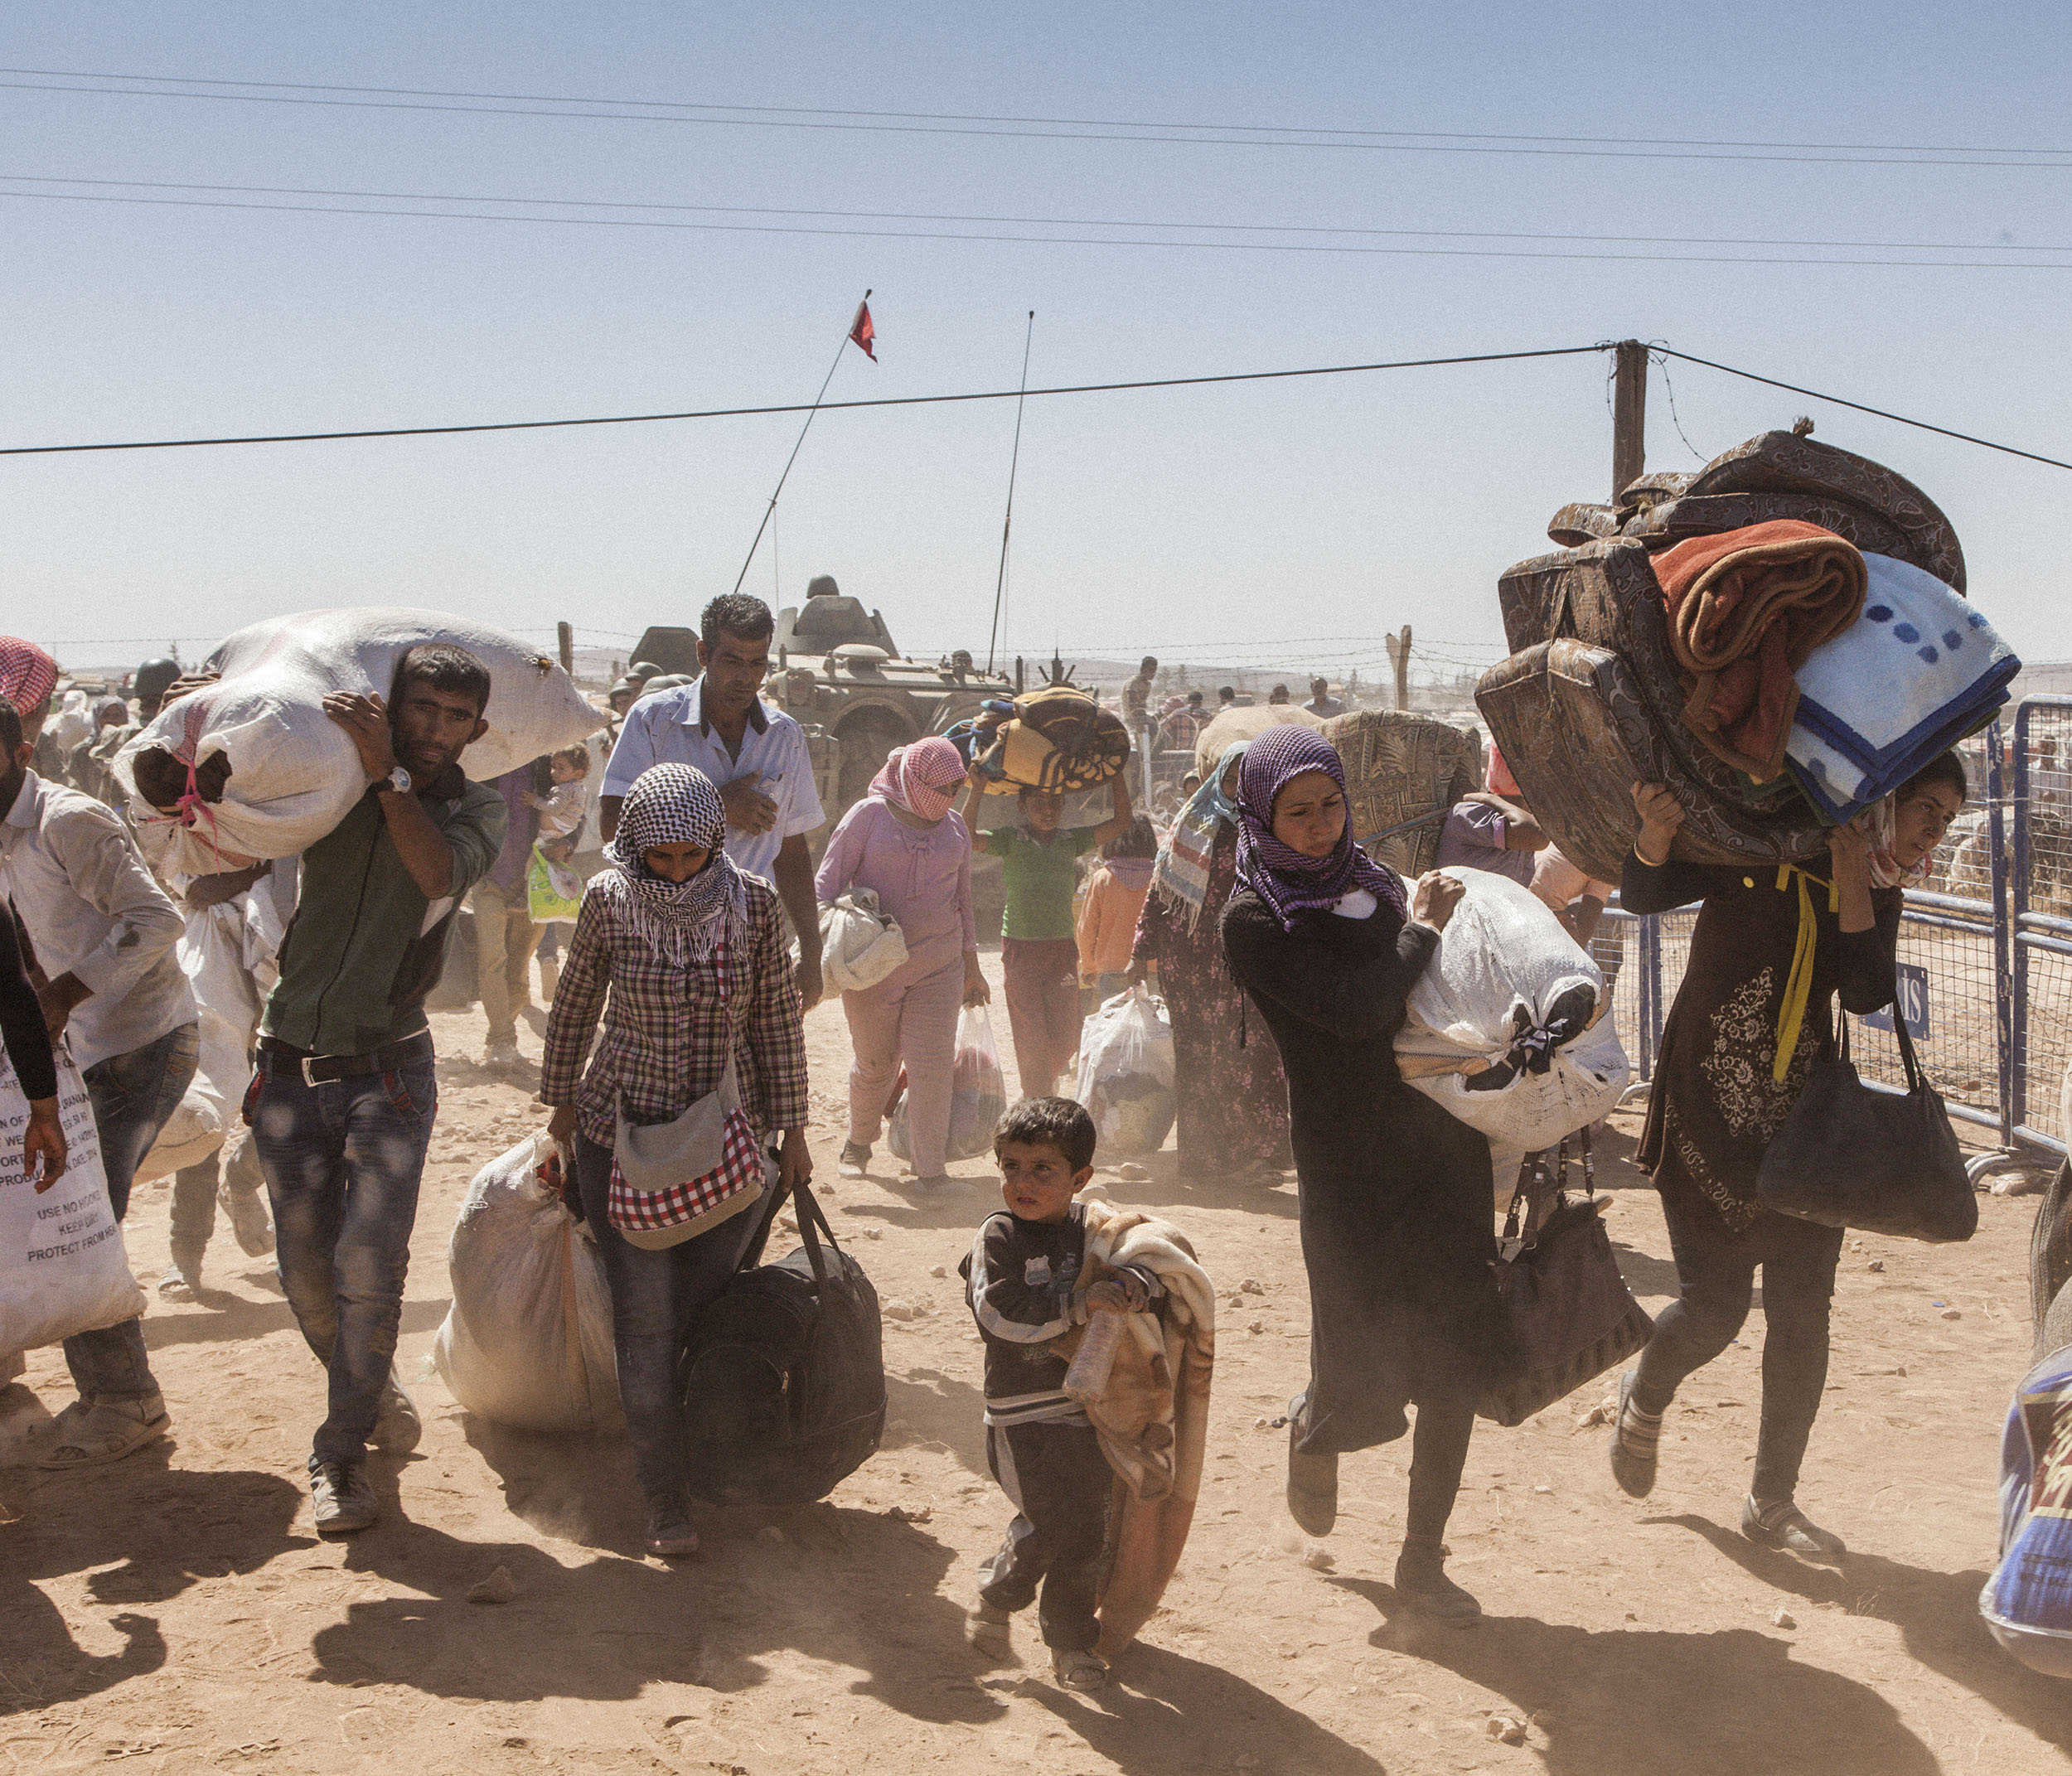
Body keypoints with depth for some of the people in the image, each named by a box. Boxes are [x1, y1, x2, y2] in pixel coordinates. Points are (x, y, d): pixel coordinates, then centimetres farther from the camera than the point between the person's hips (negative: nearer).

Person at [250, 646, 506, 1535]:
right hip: (291, 1064, 2)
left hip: (388, 1068, -2)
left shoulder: (474, 805, -2)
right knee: (306, 1272, 7)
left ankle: (340, 1453, 7)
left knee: (368, 1266, -9)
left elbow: (441, 874, -23)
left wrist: (386, 772, -28)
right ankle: (370, 1384, 35)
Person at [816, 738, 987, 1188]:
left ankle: (930, 1168, -1)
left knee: (931, 1065, -5)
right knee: (875, 1062, 8)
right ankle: (858, 1143, 33)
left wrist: (971, 969, 20)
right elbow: (829, 880, -3)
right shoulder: (869, 816, -3)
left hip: (938, 967, 3)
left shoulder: (955, 830, 11)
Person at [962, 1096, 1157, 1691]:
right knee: (1055, 1520, -11)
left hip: (1089, 1407, 5)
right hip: (1024, 1415, -5)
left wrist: (1135, 1280, -17)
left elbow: (1156, 1261, 6)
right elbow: (1001, 1312, -21)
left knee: (1090, 1529, 12)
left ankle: (1072, 1641, 30)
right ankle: (996, 1595, 15)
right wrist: (1079, 1304, -25)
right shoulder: (1000, 1236, -9)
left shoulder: (1091, 1230, 3)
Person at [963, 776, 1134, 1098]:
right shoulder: (1011, 839, 0)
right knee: (1031, 1039, -2)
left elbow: (1121, 821, 2)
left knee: (1065, 1040, 4)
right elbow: (968, 838, -16)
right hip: (1021, 948, -3)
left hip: (1063, 949, 3)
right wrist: (977, 790, -21)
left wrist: (1116, 774, -1)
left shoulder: (1072, 841, 8)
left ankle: (1044, 1086, 33)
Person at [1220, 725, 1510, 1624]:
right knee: (1364, 1384, 0)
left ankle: (1423, 1559, 21)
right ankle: (1313, 1428, 38)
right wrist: (1420, 927, -8)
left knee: (1457, 1366, 6)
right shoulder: (1253, 918, -9)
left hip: (1443, 1140, 5)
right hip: (1350, 1165, -5)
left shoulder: (1370, 881, 10)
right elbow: (1355, 1009, -20)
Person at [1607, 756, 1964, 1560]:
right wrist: (1656, 835, -35)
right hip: (1708, 1112, -5)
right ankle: (1644, 1398, 31)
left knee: (1802, 1313, 3)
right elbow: (1644, 895, -14)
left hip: (1803, 1118, 5)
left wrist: (1851, 883, -20)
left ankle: (1772, 1501, 19)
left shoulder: (1876, 894, 5)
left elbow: (1867, 995, -12)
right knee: (1716, 1305, -4)